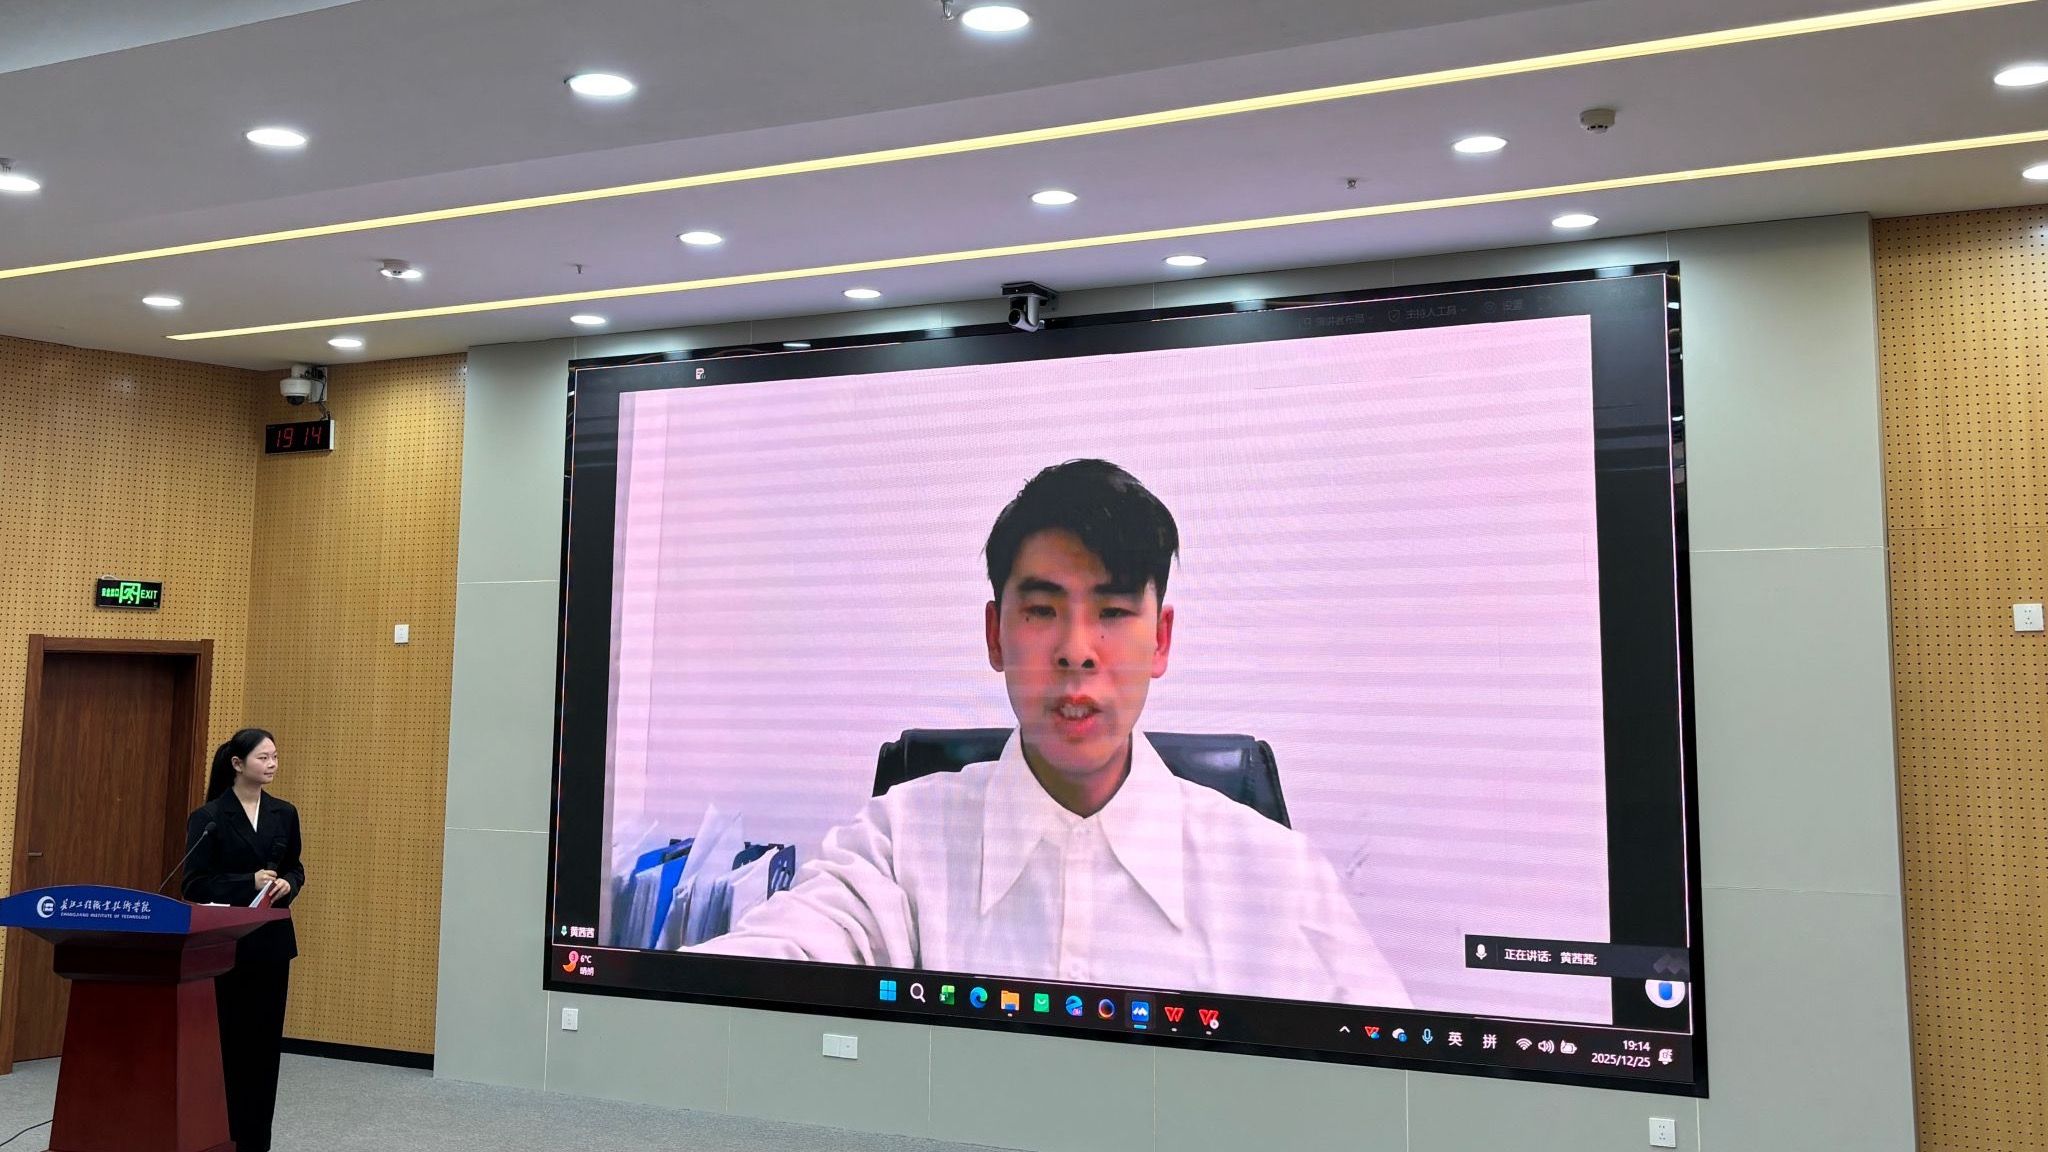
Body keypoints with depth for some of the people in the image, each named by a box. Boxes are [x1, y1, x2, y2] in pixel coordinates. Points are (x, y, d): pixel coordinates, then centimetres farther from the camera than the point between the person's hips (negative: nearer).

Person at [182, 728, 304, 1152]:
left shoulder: (284, 814, 6)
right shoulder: (208, 817, -7)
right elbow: (195, 884, -10)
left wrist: (288, 884, -8)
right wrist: (249, 882, -22)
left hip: (272, 939, 4)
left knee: (265, 1037, 6)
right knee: (224, 1037, 0)